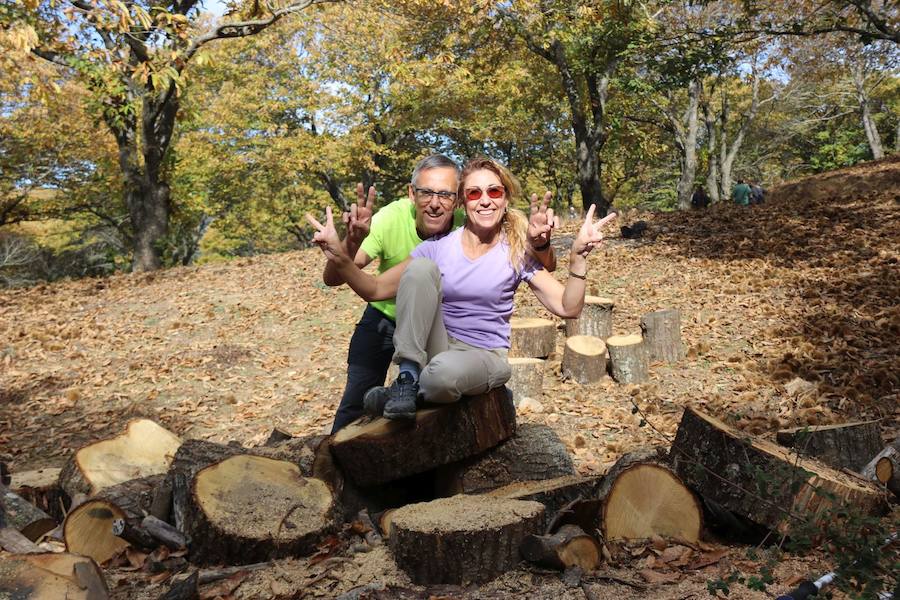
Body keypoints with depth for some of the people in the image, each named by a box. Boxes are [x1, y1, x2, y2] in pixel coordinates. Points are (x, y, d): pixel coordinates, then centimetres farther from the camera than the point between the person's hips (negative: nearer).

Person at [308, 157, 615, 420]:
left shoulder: (517, 253, -3)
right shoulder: (438, 247, -1)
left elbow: (568, 308, -9)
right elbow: (375, 289, -3)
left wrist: (578, 256, -23)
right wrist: (339, 257, -20)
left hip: (484, 357, -2)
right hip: (437, 346, 2)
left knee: (444, 372, -39)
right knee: (422, 267, -21)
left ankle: (407, 393, -2)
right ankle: (408, 379, -20)